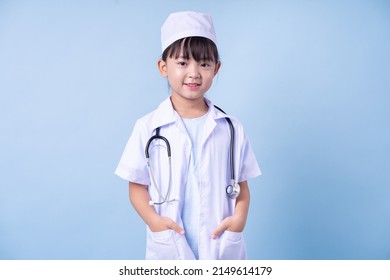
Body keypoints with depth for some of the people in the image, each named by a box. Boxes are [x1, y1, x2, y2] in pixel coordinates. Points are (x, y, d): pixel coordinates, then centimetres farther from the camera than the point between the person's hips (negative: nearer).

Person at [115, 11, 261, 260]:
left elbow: (241, 184, 5)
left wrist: (240, 216, -12)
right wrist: (152, 219, -16)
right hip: (170, 247, -1)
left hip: (222, 246, 1)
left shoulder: (231, 128, -1)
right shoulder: (148, 127, -6)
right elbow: (137, 186, 0)